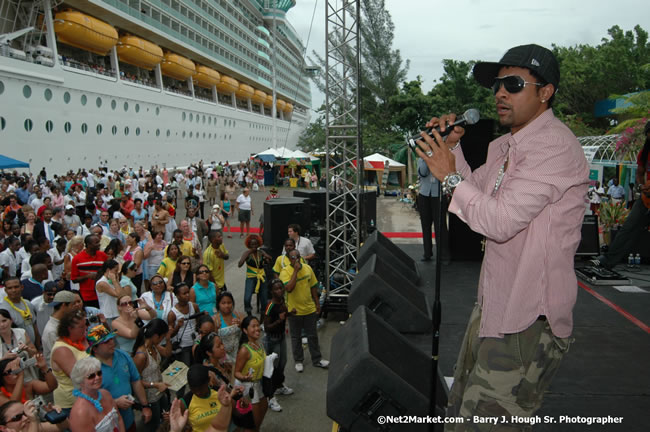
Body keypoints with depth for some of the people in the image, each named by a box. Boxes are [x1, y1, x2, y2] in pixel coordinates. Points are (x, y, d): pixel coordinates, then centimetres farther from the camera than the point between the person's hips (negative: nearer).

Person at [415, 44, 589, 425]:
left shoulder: (554, 144, -20)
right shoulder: (503, 146, 11)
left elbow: (500, 221, -26)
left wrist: (449, 175, -14)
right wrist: (453, 148, 7)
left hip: (529, 319, -10)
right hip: (494, 304, 10)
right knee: (460, 412, 20)